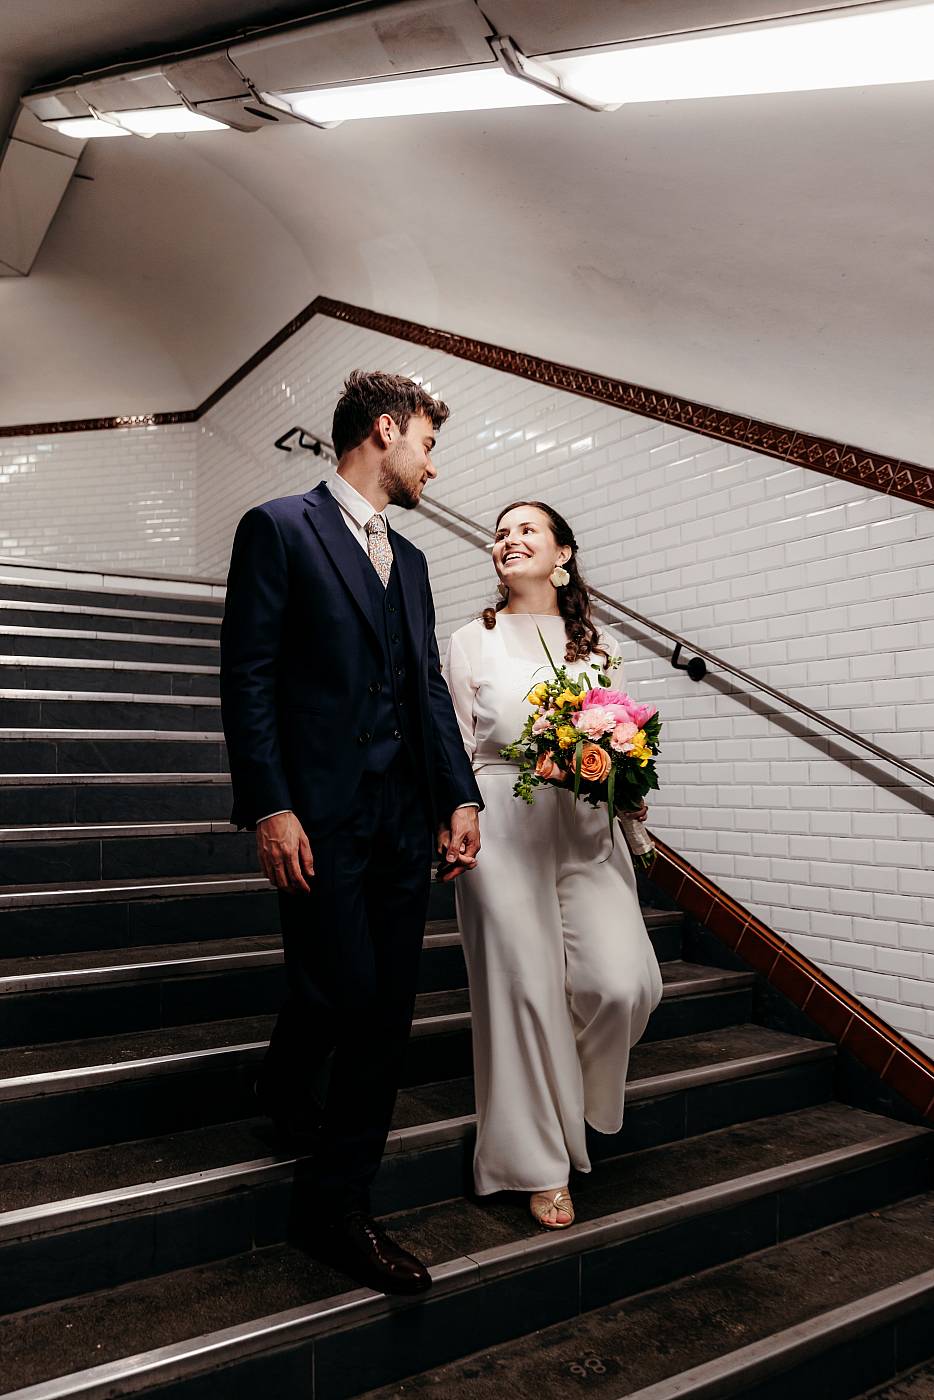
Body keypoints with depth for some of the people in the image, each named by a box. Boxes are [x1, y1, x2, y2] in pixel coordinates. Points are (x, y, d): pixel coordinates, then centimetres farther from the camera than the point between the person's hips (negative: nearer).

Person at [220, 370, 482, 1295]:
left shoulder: (409, 559, 19)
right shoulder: (279, 528, -2)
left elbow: (428, 688, 15)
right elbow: (246, 677, -8)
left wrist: (460, 796, 5)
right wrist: (269, 808, -15)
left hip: (402, 817, 7)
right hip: (319, 812, -6)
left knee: (386, 1010, 10)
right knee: (341, 990, -9)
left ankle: (338, 1211, 30)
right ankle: (286, 1086, 24)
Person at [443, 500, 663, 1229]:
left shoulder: (597, 642, 14)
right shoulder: (471, 642, 8)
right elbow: (457, 748, 7)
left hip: (588, 826, 3)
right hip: (504, 823, -2)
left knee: (624, 983, -9)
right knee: (523, 989, -1)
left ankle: (573, 1085, 26)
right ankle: (543, 1165, 19)